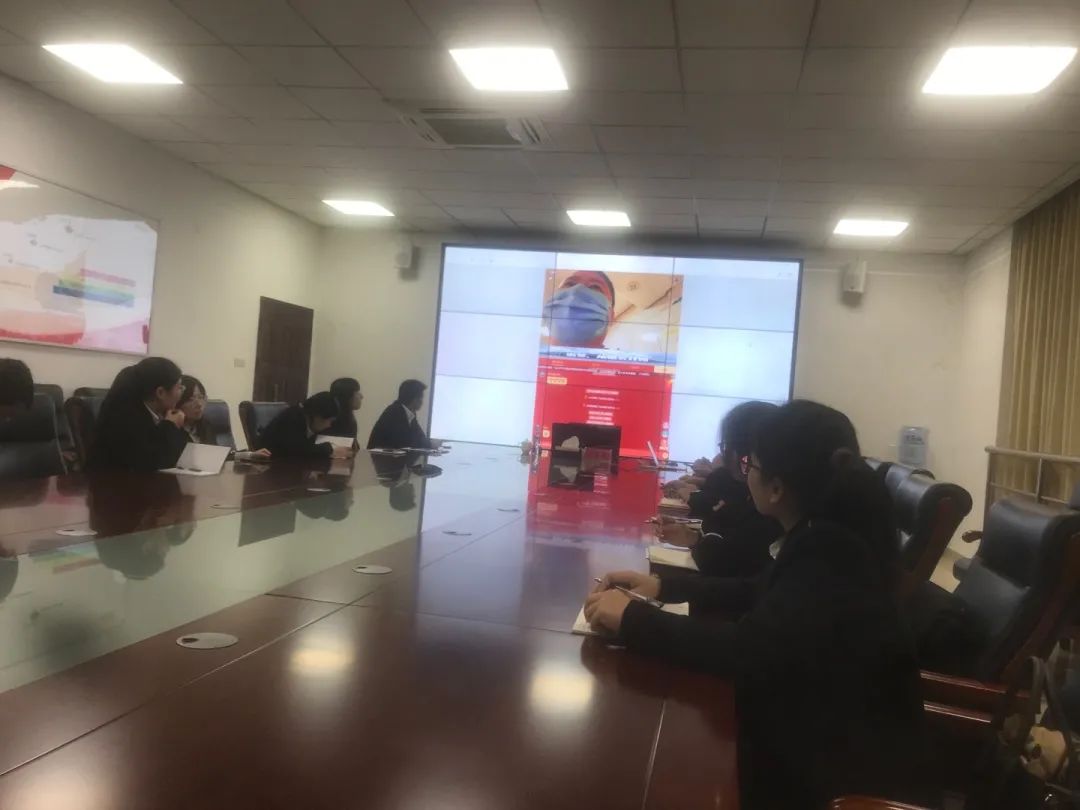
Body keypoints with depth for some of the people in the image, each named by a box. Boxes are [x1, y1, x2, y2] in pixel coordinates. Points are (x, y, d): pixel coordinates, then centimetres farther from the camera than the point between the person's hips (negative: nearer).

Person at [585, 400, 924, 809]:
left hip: (849, 772, -7)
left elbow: (746, 649, -38)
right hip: (823, 732, 7)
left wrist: (632, 618, -28)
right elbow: (762, 595, 9)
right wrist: (665, 586, -2)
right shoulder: (828, 534, -2)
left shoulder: (830, 558, -29)